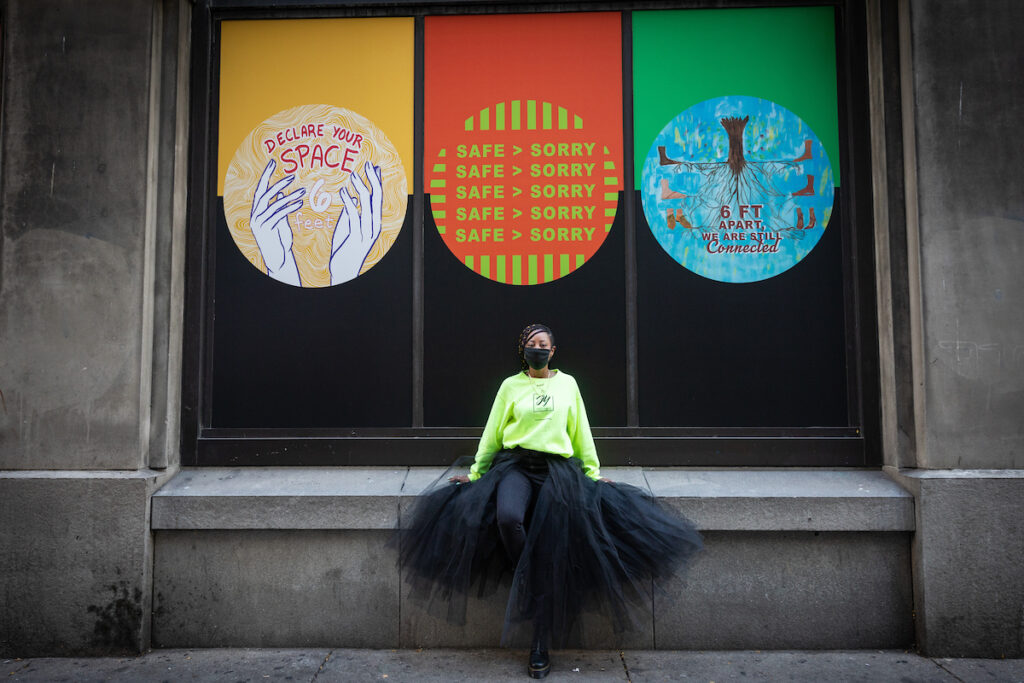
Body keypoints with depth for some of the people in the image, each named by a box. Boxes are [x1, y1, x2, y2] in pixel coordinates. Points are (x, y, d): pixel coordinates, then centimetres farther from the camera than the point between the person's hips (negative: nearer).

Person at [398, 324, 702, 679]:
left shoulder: (567, 384, 14)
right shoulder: (511, 385, 11)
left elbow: (580, 432, 18)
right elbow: (492, 432, 13)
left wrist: (593, 472, 17)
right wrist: (475, 472, 11)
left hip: (557, 468, 1)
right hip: (516, 464, 0)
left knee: (551, 549, -11)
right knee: (507, 517, -33)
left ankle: (540, 645, -3)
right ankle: (528, 586, -8)